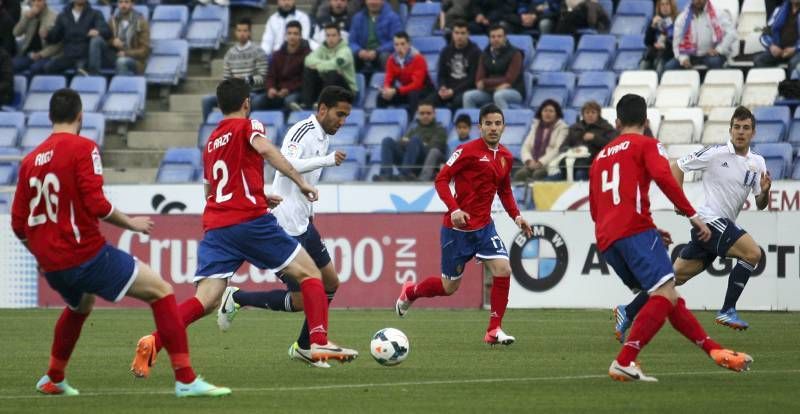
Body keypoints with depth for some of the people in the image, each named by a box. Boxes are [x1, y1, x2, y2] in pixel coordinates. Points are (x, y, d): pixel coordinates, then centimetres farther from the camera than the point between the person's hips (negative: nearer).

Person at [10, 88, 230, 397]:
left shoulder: (30, 160, 9)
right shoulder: (83, 148, -9)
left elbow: (19, 224, 12)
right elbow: (96, 204, -19)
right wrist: (130, 223, -2)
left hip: (52, 266, 7)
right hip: (87, 255, -7)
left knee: (79, 305, 37)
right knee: (161, 291, -3)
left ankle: (53, 379, 44)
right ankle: (186, 380, -12)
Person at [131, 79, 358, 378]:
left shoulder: (211, 142, 24)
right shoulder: (248, 126, 5)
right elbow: (265, 149, -18)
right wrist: (299, 181, -19)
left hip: (215, 227, 5)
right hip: (250, 220, -5)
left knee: (206, 301, -4)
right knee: (309, 274, 7)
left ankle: (154, 341, -25)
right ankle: (319, 342, -7)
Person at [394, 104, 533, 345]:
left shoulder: (505, 157, 7)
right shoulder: (468, 151, -14)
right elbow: (441, 180, -14)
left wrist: (516, 216, 6)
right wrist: (454, 209, -27)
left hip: (484, 226, 5)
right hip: (457, 228, -5)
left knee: (503, 269, -15)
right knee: (449, 286, 5)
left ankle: (494, 331, -6)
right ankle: (409, 293, 36)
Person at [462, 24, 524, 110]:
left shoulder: (514, 54, -6)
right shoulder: (485, 55, 8)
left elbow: (509, 80, -13)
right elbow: (479, 81, 1)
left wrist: (485, 82, -11)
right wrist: (496, 85, -18)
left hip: (514, 92, -5)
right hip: (490, 91, 5)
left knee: (499, 95, -38)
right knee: (468, 96, -19)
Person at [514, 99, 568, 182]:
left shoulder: (562, 128, 4)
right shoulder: (535, 126, 21)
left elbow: (558, 149, -9)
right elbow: (526, 147, 14)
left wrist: (541, 162, -19)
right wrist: (529, 161, -8)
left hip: (551, 163, -4)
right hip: (533, 163, 4)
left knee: (537, 174, -37)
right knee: (519, 174, -29)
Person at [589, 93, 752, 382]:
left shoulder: (601, 156, 28)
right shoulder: (646, 145, 7)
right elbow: (663, 177, -13)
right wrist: (692, 215, -11)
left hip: (606, 241, 8)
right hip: (635, 230, -8)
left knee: (670, 300, 13)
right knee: (665, 295, -16)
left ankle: (714, 350, 13)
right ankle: (623, 363, -28)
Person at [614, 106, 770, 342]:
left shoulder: (757, 163, 11)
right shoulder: (715, 154, -7)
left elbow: (760, 205, 12)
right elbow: (676, 167, -1)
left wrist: (764, 191, -10)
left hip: (723, 225, 7)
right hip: (710, 219, -7)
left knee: (677, 276, 8)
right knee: (753, 253, -22)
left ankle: (628, 313, 14)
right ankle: (727, 311, -14)